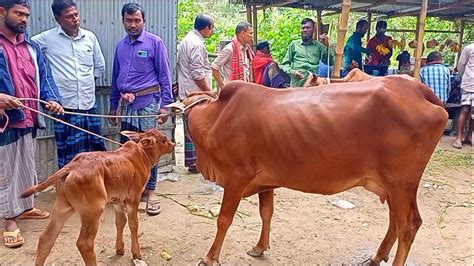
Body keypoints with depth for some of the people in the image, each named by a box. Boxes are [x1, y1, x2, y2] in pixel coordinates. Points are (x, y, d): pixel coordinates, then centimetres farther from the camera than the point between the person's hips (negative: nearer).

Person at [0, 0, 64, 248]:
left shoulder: (31, 46, 12)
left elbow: (44, 76, 11)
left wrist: (52, 99, -6)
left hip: (28, 118, 6)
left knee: (27, 166, 17)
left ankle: (25, 206, 33)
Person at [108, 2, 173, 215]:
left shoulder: (155, 42, -2)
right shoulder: (121, 45, 13)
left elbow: (164, 76, -3)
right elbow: (115, 77, 19)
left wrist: (165, 104, -9)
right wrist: (113, 105, 18)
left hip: (147, 102, -5)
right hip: (126, 103, 5)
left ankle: (150, 191, 6)